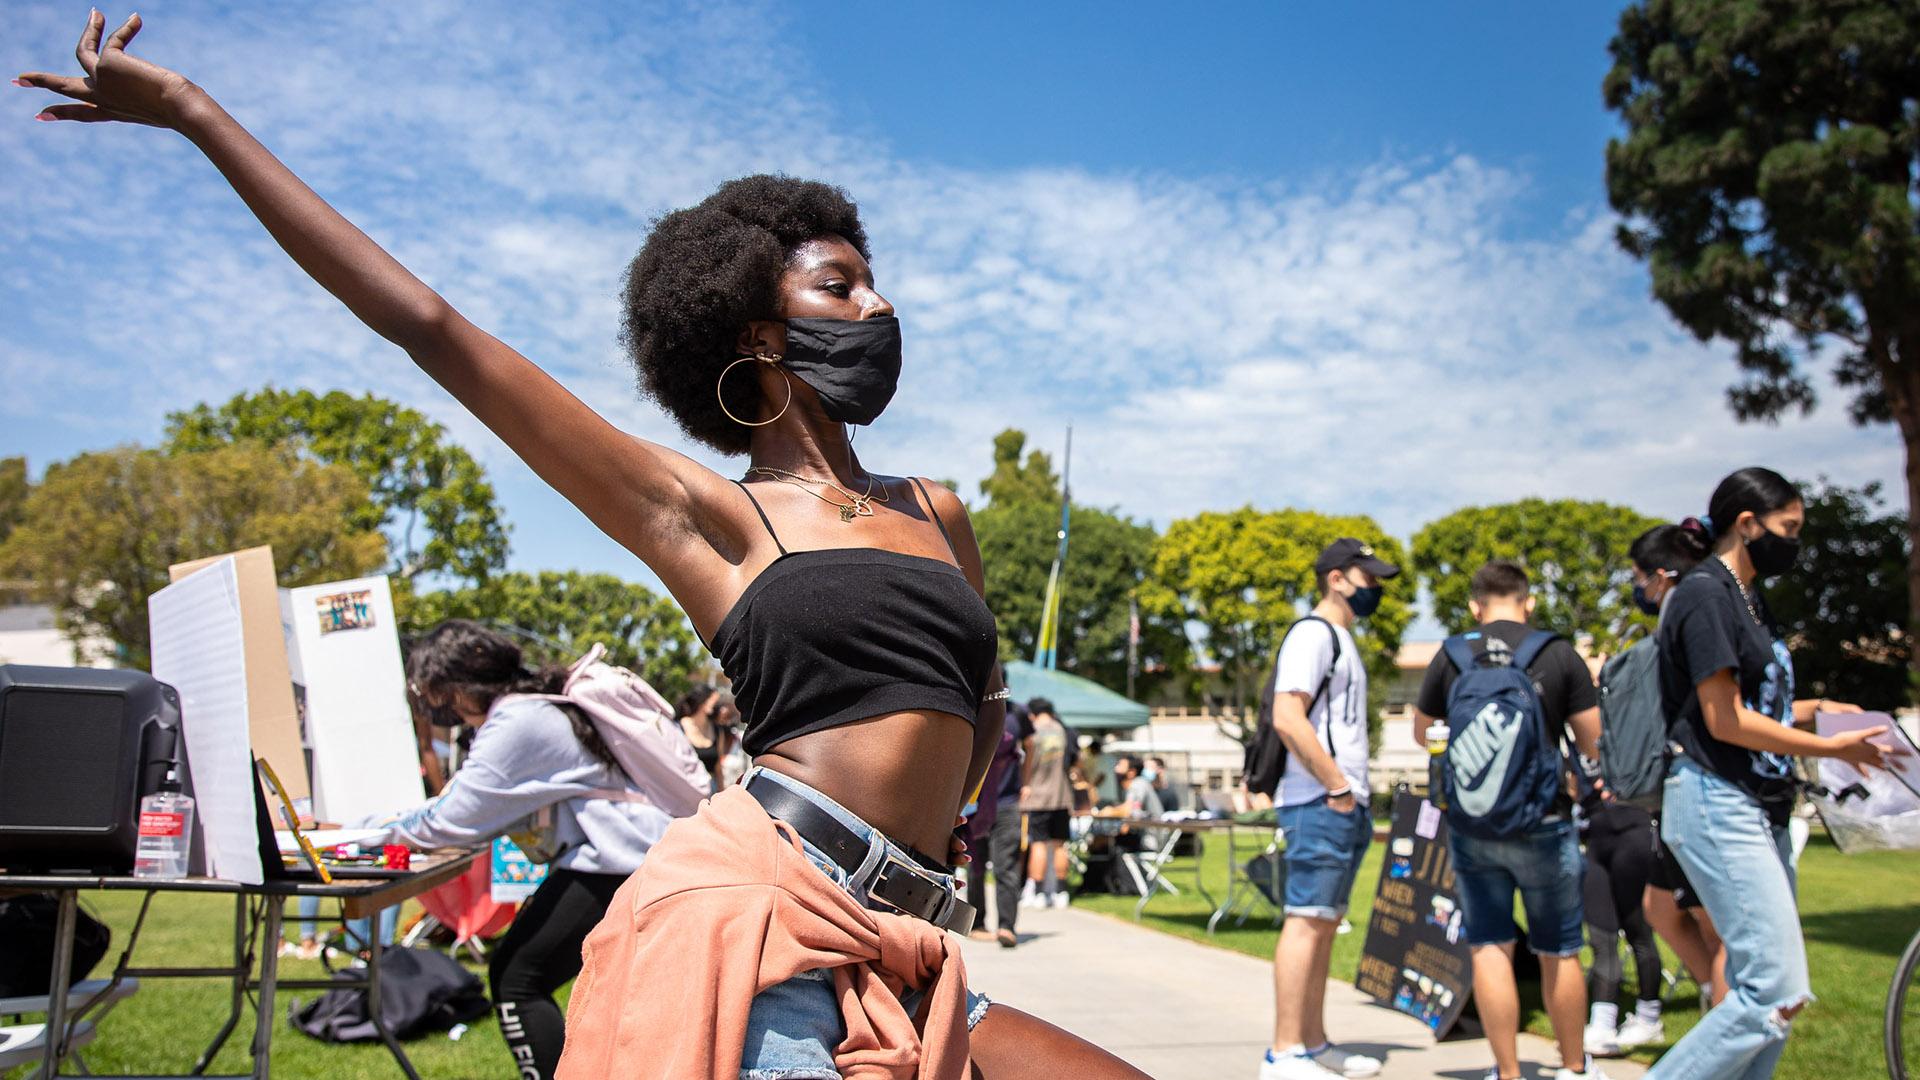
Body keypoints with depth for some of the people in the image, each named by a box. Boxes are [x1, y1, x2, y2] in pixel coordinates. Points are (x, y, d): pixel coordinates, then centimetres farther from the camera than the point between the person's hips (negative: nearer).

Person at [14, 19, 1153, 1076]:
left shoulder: (938, 513, 18)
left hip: (891, 964, 6)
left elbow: (983, 707, 34)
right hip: (751, 923, -6)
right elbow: (430, 326, 2)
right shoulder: (700, 513, 3)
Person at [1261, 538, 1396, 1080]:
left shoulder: (1343, 639, 21)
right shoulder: (1312, 634, -10)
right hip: (1320, 805, -10)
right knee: (1307, 921, -10)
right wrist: (1337, 787, -17)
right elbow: (1288, 719, -20)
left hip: (1346, 805, 10)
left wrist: (1355, 795, 15)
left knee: (1325, 922, 14)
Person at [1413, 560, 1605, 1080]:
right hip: (1542, 822, -1)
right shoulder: (1560, 656, -4)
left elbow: (1421, 734, 15)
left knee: (1489, 948, 7)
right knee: (1558, 952, 12)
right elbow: (1595, 745, 0)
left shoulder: (1449, 657, 0)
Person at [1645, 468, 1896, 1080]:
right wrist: (1830, 748, -11)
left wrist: (1814, 709, 9)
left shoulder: (1748, 597, 18)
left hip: (1759, 810, 10)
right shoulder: (1704, 594, -12)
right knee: (1779, 995, -13)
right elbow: (1725, 720, -17)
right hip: (1716, 805, -10)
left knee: (1765, 991, 10)